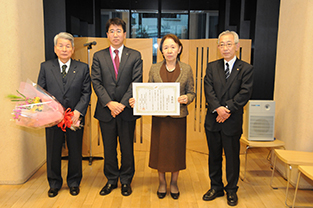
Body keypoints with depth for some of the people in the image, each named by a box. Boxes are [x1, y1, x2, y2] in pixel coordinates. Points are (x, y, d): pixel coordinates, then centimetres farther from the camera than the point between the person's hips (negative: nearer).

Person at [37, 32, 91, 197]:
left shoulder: (83, 68, 3)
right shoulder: (45, 67, 5)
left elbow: (86, 92, -2)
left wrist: (78, 111, -15)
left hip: (75, 117, 0)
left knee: (75, 152, 11)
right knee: (53, 152, 12)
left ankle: (74, 183, 31)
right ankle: (54, 184, 32)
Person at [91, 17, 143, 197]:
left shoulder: (135, 56, 3)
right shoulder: (99, 56, 7)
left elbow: (136, 82, -5)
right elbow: (96, 82, -1)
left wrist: (123, 103, -15)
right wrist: (109, 103, -14)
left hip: (127, 109, -1)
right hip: (106, 110, 1)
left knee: (127, 148, 9)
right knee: (109, 148, 11)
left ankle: (126, 180, 25)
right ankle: (111, 180, 28)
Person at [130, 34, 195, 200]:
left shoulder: (186, 69, 2)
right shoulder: (154, 69, 4)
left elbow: (192, 92, 4)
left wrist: (187, 98, -18)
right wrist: (137, 100, -10)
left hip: (178, 117, -1)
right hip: (159, 117, 1)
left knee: (176, 149, 8)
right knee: (160, 148, 8)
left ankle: (174, 183, 29)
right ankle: (162, 182, 29)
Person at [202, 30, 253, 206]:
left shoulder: (246, 69, -1)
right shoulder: (212, 67, 7)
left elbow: (245, 93, -12)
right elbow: (209, 91, -4)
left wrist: (228, 109, -20)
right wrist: (218, 108, -18)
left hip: (233, 121, -3)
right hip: (213, 120, 3)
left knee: (232, 157, 9)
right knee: (214, 156, 14)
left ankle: (232, 190, 27)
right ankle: (216, 187, 30)